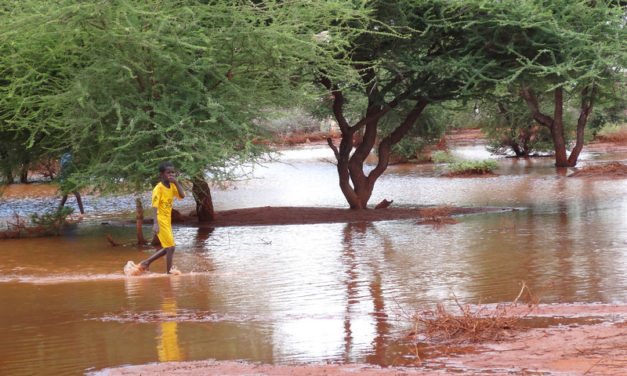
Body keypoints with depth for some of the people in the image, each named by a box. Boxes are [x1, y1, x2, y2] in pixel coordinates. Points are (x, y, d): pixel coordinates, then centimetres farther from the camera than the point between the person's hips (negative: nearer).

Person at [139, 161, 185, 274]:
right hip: (161, 221, -8)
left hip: (167, 221, 8)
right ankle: (168, 273, -1)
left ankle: (146, 263, 24)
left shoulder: (172, 185, 6)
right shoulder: (158, 188, -17)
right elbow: (154, 206, -24)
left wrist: (176, 182, -13)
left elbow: (182, 196, -6)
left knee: (167, 248, 15)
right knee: (171, 247, -9)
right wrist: (156, 224, -33)